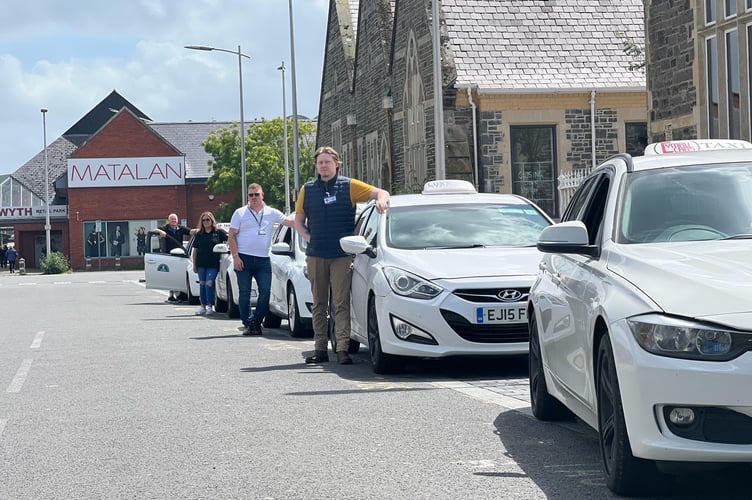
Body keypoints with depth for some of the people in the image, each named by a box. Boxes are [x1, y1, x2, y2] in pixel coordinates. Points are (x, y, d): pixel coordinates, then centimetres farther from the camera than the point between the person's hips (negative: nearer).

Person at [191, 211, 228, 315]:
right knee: (202, 284, 6)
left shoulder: (219, 232, 1)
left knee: (209, 284, -10)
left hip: (213, 264, -3)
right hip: (201, 264, 3)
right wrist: (194, 265, 11)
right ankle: (203, 306, 14)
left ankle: (210, 306, 1)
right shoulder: (199, 234, 10)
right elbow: (195, 250, 13)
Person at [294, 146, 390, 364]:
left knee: (341, 303, -8)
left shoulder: (349, 186, 3)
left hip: (342, 255, -3)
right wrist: (307, 236, 2)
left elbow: (380, 192, 1)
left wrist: (382, 199, -22)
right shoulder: (307, 189, 12)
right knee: (319, 303, 7)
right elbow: (298, 220, 20)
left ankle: (343, 348, -12)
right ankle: (320, 348, 10)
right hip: (316, 255, 3)